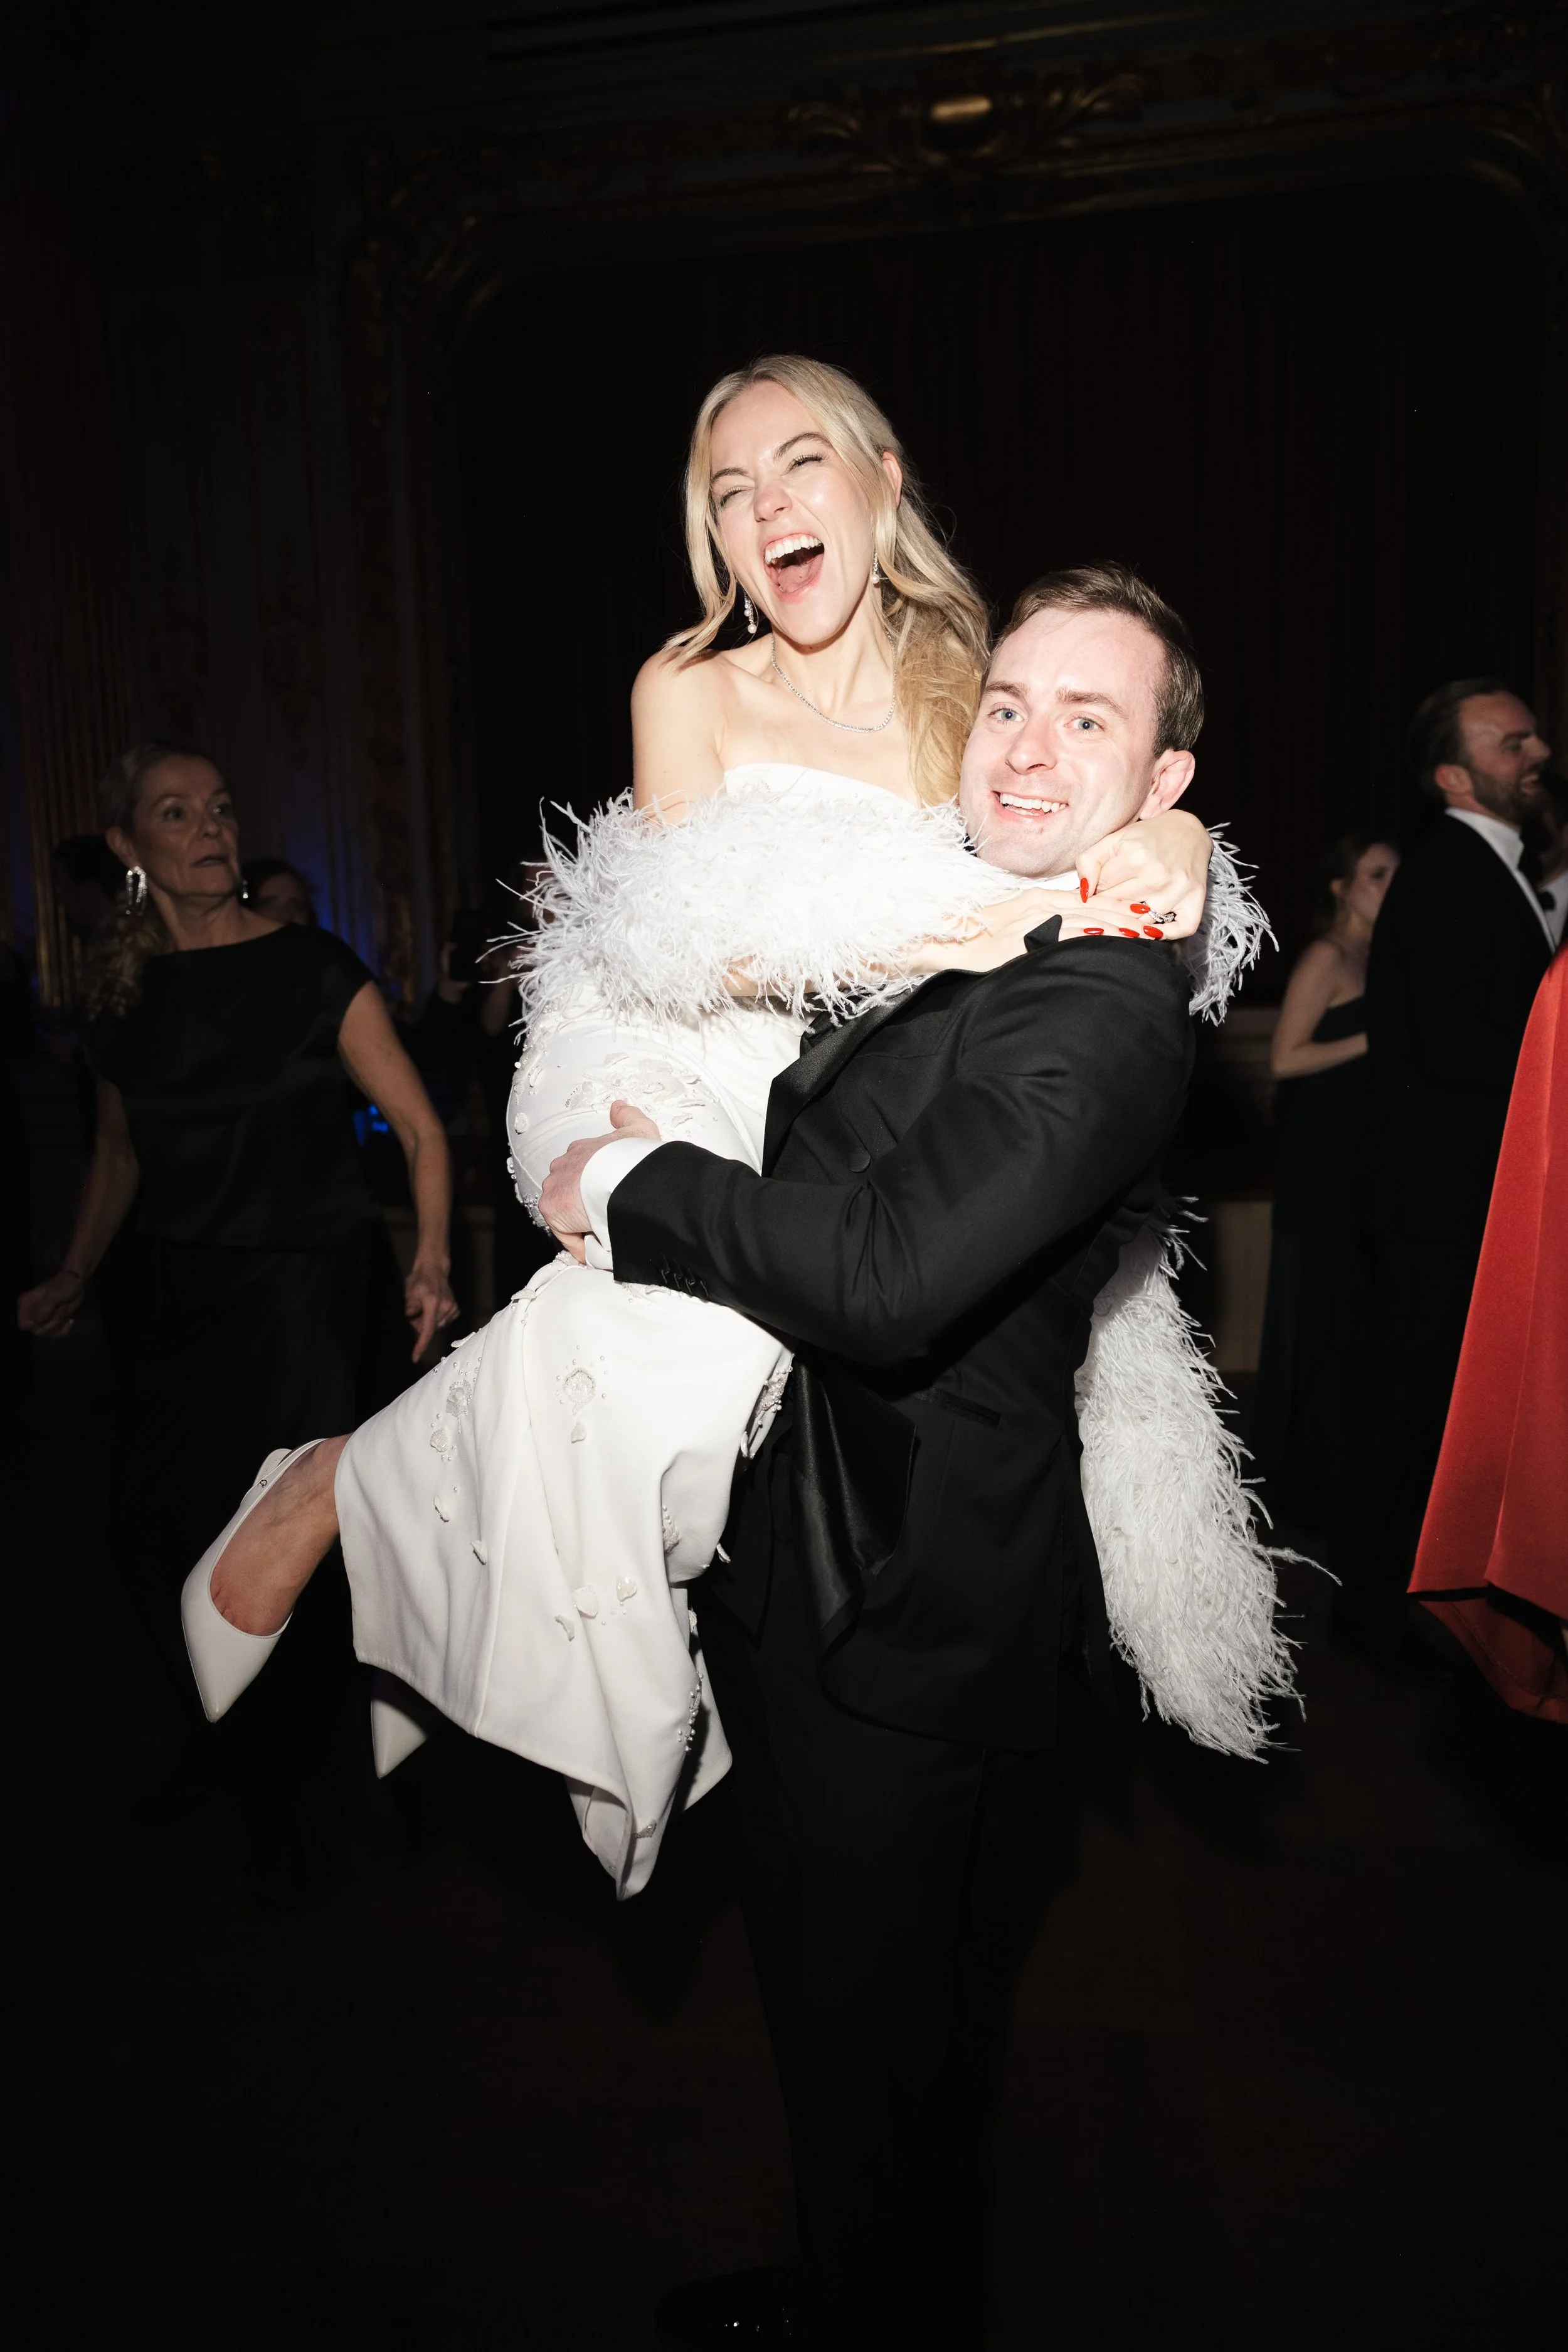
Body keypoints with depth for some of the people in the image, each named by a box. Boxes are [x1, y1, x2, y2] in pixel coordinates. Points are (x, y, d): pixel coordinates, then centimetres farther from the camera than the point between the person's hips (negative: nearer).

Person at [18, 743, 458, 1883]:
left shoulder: (315, 968, -9)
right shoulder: (122, 988, 5)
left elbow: (422, 1127, -10)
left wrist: (431, 1260, -24)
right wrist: (74, 1278, 15)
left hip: (304, 1288, -4)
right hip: (179, 1298, 5)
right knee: (158, 1531, 9)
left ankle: (298, 1797, 28)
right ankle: (227, 1735, 40)